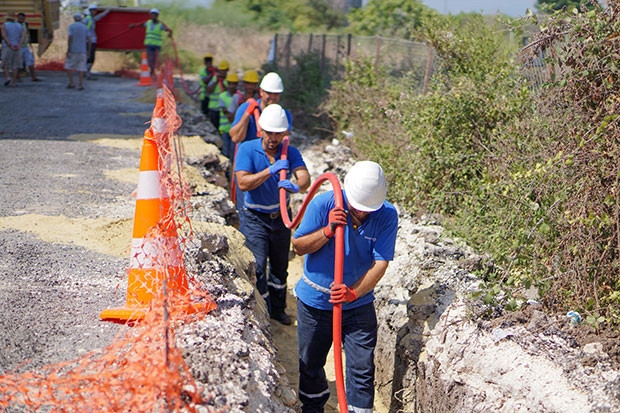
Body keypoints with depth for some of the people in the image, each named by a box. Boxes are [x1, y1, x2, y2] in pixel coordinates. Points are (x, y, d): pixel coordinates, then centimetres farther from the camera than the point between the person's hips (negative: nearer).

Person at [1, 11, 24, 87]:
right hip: (17, 49, 3)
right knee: (15, 65, 4)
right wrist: (18, 45, -16)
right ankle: (14, 82, -2)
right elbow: (23, 36, -5)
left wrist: (11, 46, -16)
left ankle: (8, 78, -12)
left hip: (7, 47, -3)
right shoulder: (19, 26, 10)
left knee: (5, 65, 9)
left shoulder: (4, 25, -1)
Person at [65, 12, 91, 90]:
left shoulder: (71, 26, -3)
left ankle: (71, 83, 8)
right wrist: (89, 50, 11)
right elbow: (88, 39, 2)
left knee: (68, 66, 12)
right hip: (82, 51, 2)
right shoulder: (85, 27, 5)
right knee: (80, 68, 2)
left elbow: (70, 38, -13)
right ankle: (80, 85, -2)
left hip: (73, 50, -2)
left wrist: (68, 50, -10)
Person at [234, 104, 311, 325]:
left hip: (280, 217, 4)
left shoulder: (290, 153, -7)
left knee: (280, 266, 17)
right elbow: (243, 182, -25)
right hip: (255, 218, -3)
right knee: (257, 267, -7)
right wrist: (270, 170, -34)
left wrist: (296, 186, -48)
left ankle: (277, 309, 36)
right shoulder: (247, 149, -13)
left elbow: (305, 177, -24)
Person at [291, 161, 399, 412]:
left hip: (359, 305, -1)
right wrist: (328, 230, -29)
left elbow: (381, 263, -19)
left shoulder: (387, 216, -16)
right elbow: (298, 247, -11)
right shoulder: (323, 204, -17)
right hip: (315, 300, 1)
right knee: (310, 364, 17)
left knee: (362, 369, -1)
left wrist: (354, 293, -34)